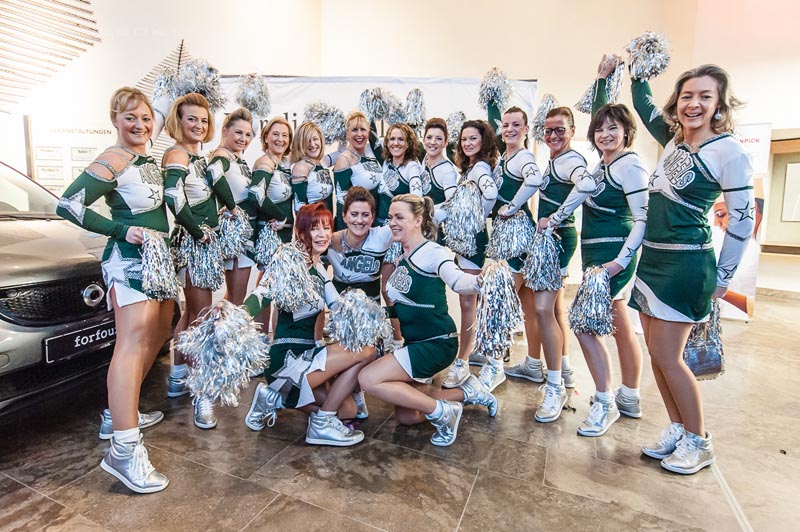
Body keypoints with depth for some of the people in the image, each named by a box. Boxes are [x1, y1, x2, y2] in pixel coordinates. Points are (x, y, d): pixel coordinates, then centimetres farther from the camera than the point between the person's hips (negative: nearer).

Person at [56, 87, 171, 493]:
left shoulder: (150, 161, 15)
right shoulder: (113, 160, -11)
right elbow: (68, 204, -17)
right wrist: (122, 231, -19)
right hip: (129, 261, -10)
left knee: (158, 336, 15)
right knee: (134, 341, -18)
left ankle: (118, 414, 29)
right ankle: (125, 450, -19)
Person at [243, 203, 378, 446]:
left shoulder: (318, 269, 10)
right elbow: (262, 295, -31)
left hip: (305, 356, 8)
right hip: (287, 360, -8)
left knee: (348, 410, 12)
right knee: (367, 352, -17)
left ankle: (273, 398, 16)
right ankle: (321, 424, -3)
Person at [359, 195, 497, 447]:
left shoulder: (433, 252, -17)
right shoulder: (400, 257, 8)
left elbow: (457, 280, -40)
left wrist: (481, 280, -59)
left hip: (436, 343, -9)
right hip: (414, 342, 9)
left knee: (369, 379, -19)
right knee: (405, 416, 10)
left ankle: (443, 412, -5)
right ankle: (468, 392, 24)